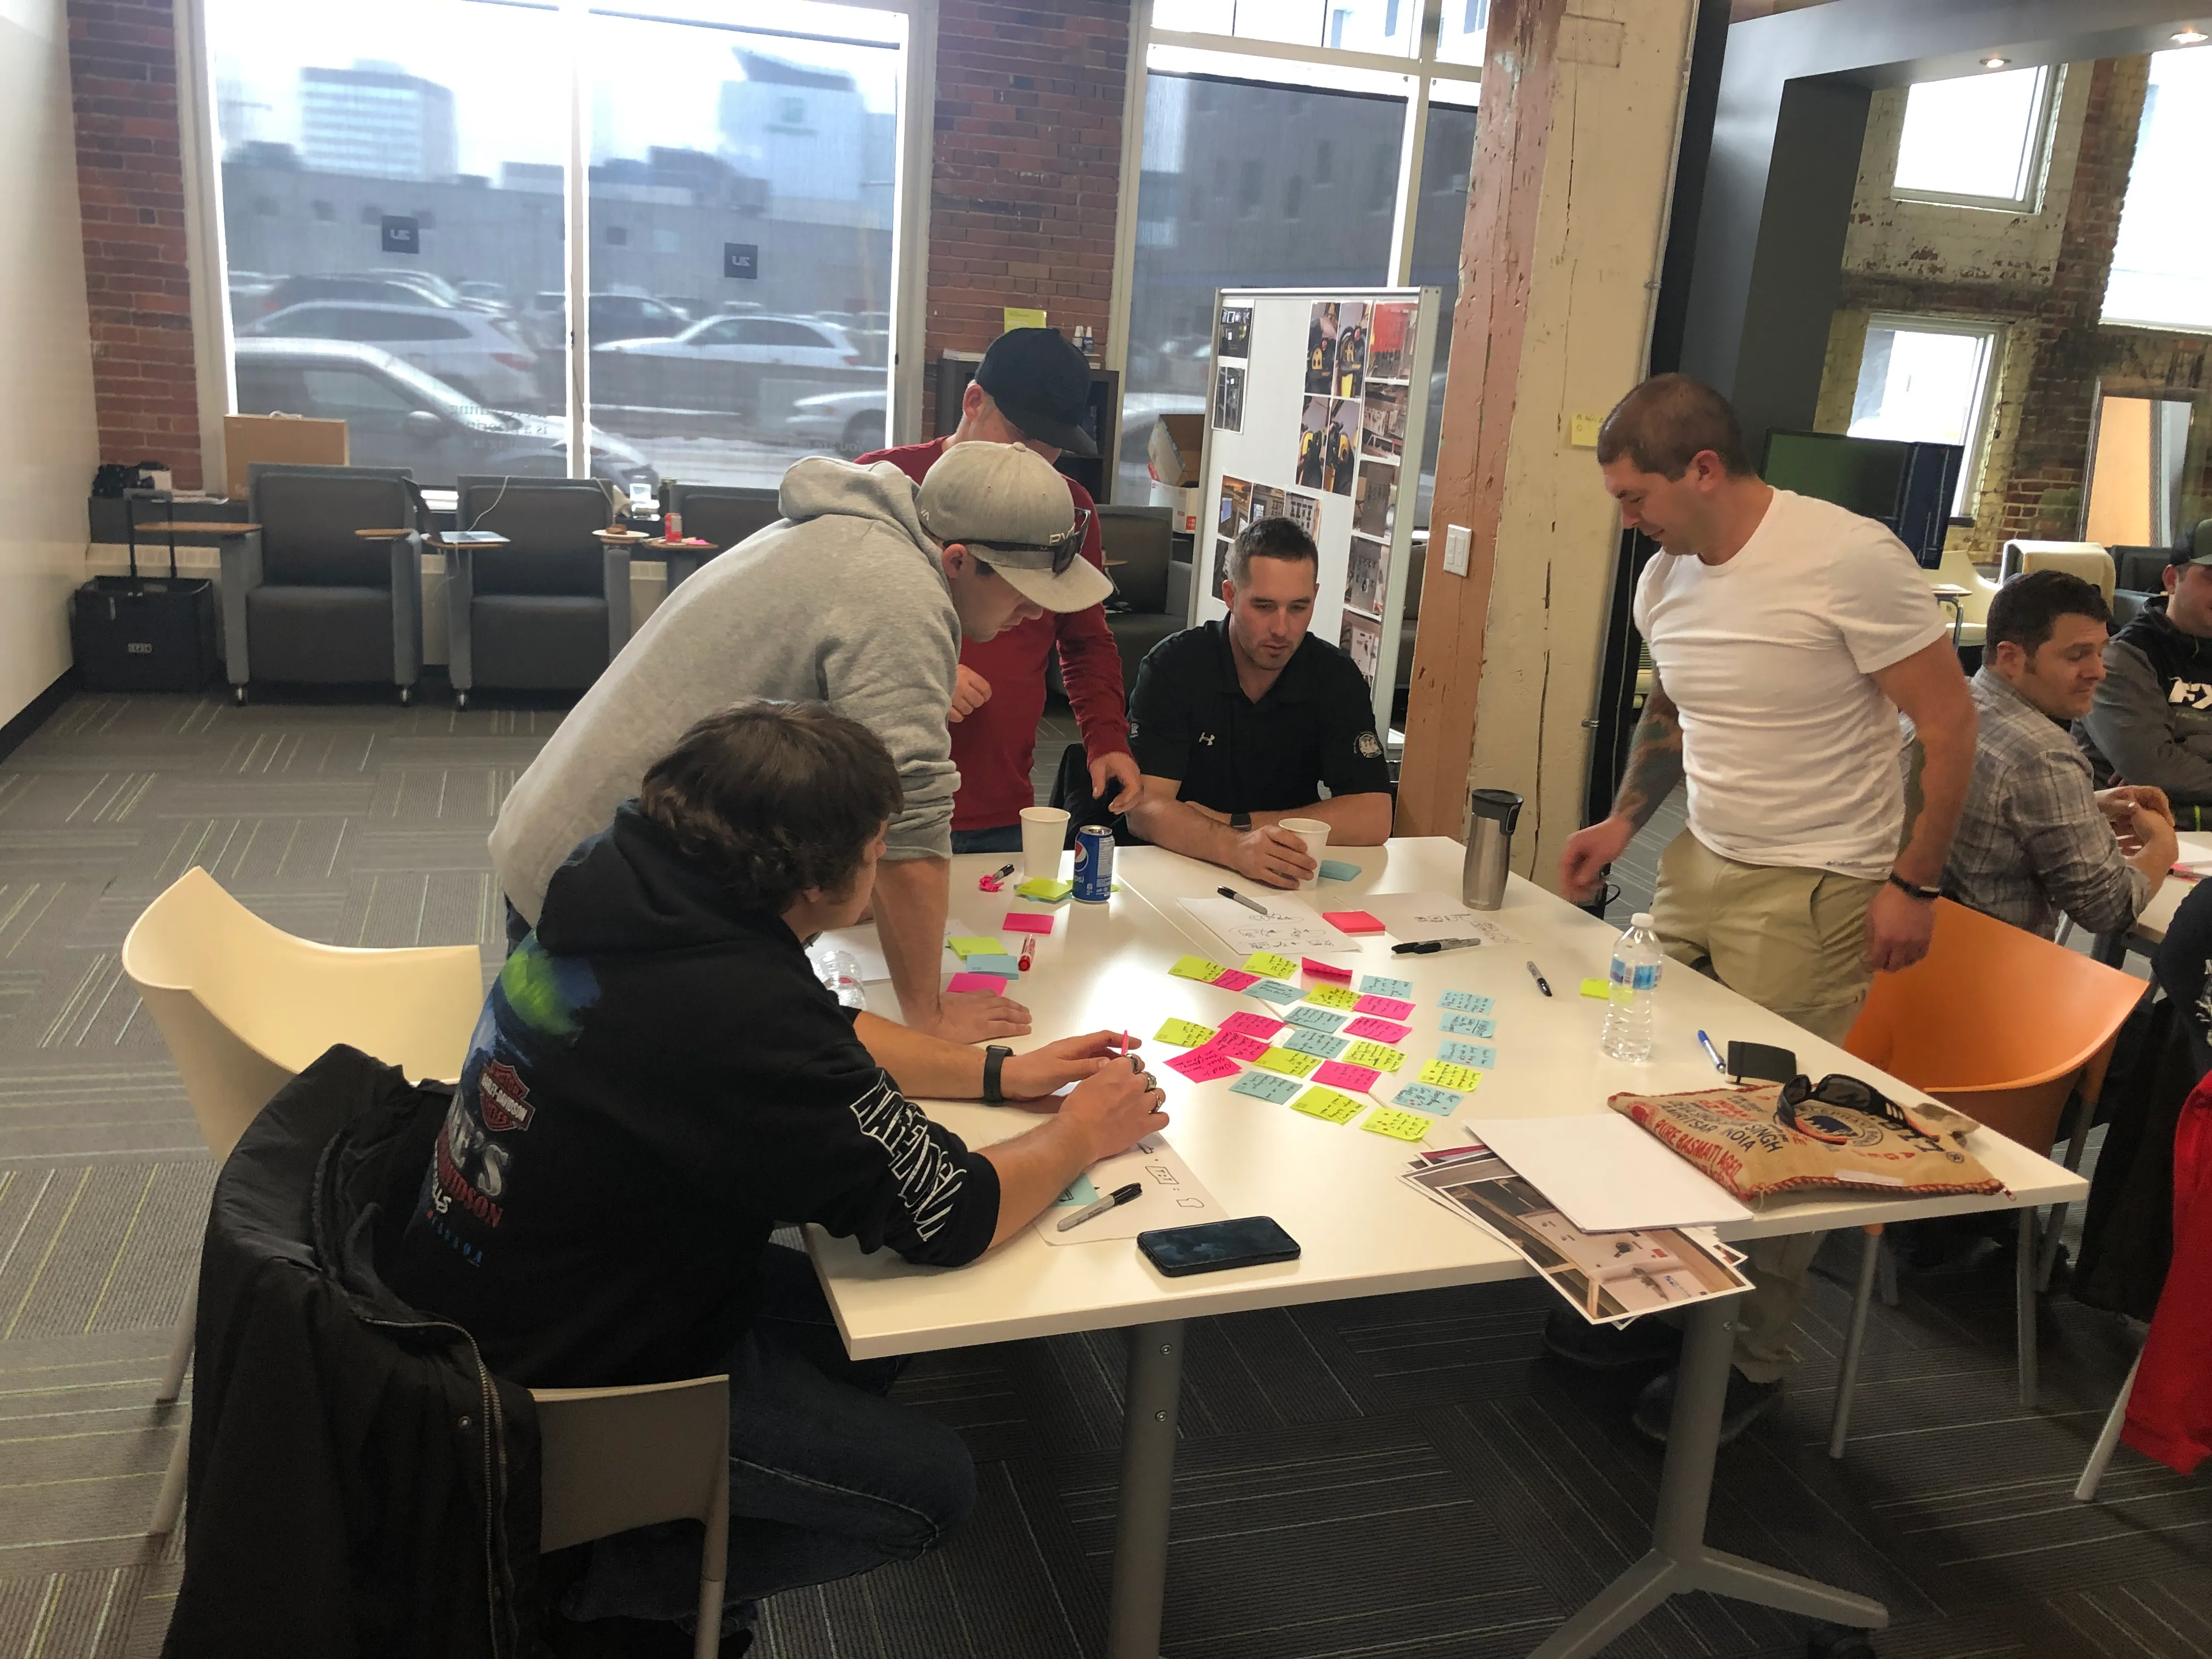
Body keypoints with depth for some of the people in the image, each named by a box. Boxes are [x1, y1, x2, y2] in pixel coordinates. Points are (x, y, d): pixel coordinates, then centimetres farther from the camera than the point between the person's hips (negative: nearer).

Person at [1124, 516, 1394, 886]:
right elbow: (1144, 808, -19)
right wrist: (1235, 847, -38)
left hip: (1286, 884, 2)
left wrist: (1236, 824, -15)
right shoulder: (1173, 666, -10)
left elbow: (1373, 819, -9)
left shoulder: (1336, 678, -3)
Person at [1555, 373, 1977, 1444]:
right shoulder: (1665, 580, 5)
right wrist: (1623, 822, 7)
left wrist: (1914, 882, -12)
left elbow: (1949, 721, -12)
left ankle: (1752, 1362, 20)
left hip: (1814, 893, -6)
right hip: (1698, 865, 7)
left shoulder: (1849, 559, -17)